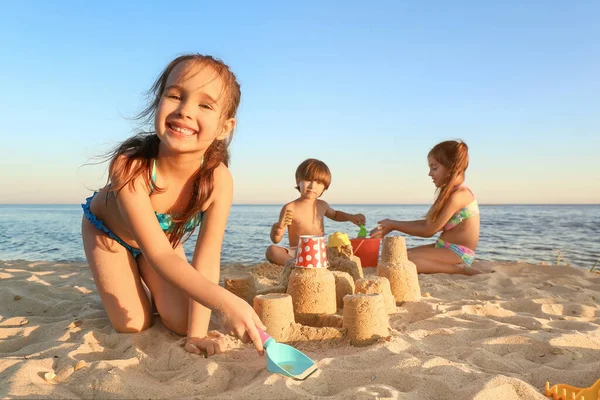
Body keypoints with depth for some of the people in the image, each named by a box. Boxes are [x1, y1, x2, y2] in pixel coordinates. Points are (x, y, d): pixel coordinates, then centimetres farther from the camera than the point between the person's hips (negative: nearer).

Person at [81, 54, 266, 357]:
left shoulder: (218, 180, -34)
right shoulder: (130, 166, -42)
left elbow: (206, 262, -29)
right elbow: (159, 254, -45)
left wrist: (196, 334, -31)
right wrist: (224, 301, -59)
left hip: (163, 237, 3)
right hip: (105, 230, -2)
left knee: (181, 321, -5)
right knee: (133, 323, -9)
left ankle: (149, 286, 27)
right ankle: (120, 286, 24)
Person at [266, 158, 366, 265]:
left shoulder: (322, 205, 10)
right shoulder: (290, 208, -6)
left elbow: (334, 214, 37)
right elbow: (276, 240, -6)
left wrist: (351, 217, 19)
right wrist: (278, 228, -29)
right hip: (296, 253, -4)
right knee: (271, 250, -30)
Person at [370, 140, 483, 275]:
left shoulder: (458, 195, -17)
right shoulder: (451, 193, 13)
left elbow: (429, 231, -15)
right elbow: (428, 223, 13)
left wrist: (394, 225, -6)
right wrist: (392, 226, 7)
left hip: (457, 253, -10)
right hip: (446, 248, 10)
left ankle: (458, 269, -14)